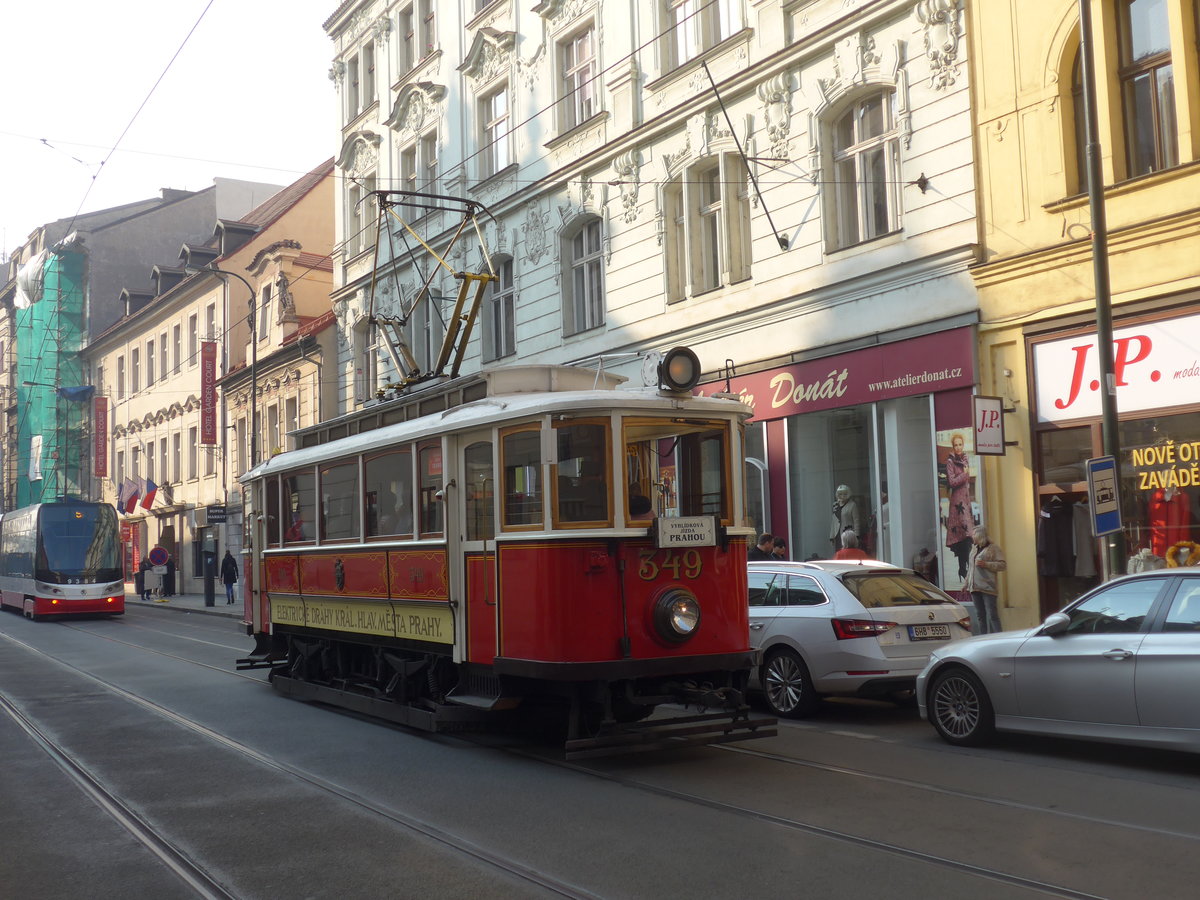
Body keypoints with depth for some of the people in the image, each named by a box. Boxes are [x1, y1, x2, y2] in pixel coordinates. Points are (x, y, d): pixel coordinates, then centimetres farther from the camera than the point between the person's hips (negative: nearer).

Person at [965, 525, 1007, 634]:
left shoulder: (994, 548, -3)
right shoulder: (974, 549, 20)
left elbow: (1003, 565, -10)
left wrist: (986, 564, -18)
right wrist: (967, 583, 21)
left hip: (988, 588, -7)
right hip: (975, 588, 8)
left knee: (992, 616, -11)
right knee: (980, 616, 9)